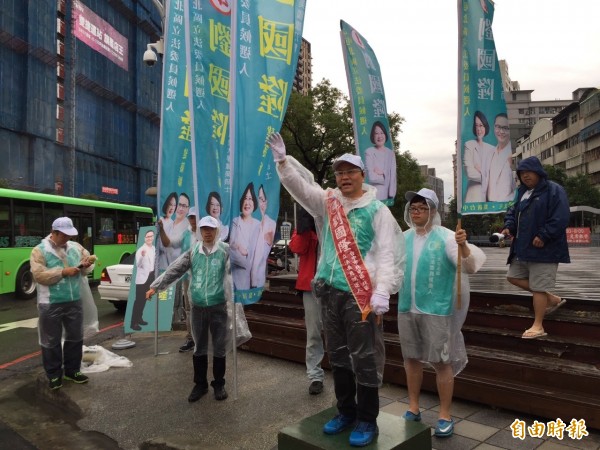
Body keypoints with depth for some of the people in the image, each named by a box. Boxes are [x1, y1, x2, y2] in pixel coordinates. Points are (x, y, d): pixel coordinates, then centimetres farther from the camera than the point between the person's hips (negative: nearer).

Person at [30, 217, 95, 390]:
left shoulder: (76, 247, 6)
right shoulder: (40, 250, -9)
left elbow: (87, 267, 15)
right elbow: (39, 275, -18)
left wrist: (86, 265, -9)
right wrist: (63, 272, -22)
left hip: (74, 301, 5)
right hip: (51, 304, -5)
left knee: (75, 337, 14)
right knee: (51, 341, 7)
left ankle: (72, 370, 30)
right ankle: (54, 375, 22)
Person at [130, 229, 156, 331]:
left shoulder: (154, 249, 9)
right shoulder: (141, 250, -14)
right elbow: (138, 264, -28)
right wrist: (142, 256, -45)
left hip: (150, 276, 7)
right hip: (142, 278, -7)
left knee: (144, 300, 15)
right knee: (138, 300, -7)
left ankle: (139, 318, 26)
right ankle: (134, 323, -4)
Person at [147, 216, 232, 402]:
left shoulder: (225, 250, -6)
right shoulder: (192, 251, 3)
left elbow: (233, 273, -17)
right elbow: (174, 270, 3)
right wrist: (155, 286, 0)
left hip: (218, 307, -2)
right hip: (198, 307, 3)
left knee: (219, 347, 9)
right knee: (199, 347, 14)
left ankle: (219, 384, 26)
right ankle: (200, 384, 29)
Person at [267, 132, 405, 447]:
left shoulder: (377, 209, -4)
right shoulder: (327, 202, 10)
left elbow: (387, 254, -10)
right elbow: (299, 186, 5)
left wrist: (381, 293, -19)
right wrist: (282, 160, -12)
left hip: (360, 294, -5)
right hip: (330, 292, 6)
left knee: (364, 359, 2)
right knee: (338, 356, 16)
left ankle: (367, 420, 19)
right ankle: (346, 411, 33)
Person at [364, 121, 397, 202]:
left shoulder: (391, 153, 10)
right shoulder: (369, 152, -4)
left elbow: (393, 175, 5)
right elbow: (371, 177, -12)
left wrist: (391, 194, -5)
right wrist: (384, 176, 3)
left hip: (387, 194, 4)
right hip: (374, 195, -4)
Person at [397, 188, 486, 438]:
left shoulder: (446, 237, -10)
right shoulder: (404, 238, 4)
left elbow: (471, 267, -18)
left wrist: (463, 245, -35)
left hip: (436, 310, -5)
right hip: (406, 309, 5)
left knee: (441, 362, 4)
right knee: (411, 359, 15)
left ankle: (444, 415, 20)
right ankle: (413, 408, 31)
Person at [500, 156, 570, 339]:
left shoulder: (554, 190, -12)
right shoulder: (522, 192, 13)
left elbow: (560, 218, -19)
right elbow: (513, 212, 20)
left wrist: (543, 236, -22)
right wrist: (508, 227, 0)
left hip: (544, 249, -9)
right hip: (523, 248, 9)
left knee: (538, 287, -3)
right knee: (513, 277, 14)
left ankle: (538, 326, 11)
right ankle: (552, 299, 25)